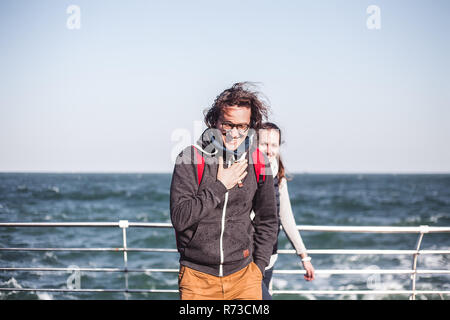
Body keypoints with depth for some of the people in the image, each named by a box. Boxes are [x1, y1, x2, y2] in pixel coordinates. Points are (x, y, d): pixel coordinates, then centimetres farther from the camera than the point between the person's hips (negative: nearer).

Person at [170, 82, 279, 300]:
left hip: (243, 276, 2)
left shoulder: (258, 163, 3)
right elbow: (179, 218, -15)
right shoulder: (189, 159, -7)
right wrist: (220, 186, -15)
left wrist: (258, 265, 7)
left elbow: (267, 220, 14)